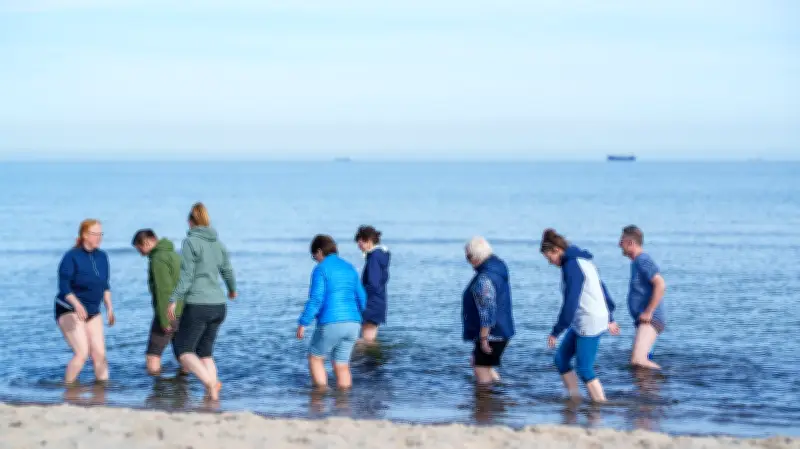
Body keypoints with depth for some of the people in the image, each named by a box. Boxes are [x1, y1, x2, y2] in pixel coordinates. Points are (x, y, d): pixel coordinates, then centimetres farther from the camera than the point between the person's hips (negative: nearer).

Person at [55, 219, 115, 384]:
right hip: (69, 311, -6)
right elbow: (64, 286, -21)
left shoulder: (102, 256, 3)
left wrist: (109, 308, 11)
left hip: (92, 312, 6)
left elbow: (105, 285, 15)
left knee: (99, 354, -1)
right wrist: (78, 305, -34)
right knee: (82, 353, -18)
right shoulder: (71, 257, -15)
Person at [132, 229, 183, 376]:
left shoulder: (158, 260, -14)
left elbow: (163, 291, -21)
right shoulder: (174, 255, 15)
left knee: (152, 354, -2)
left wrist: (164, 320, -21)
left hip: (169, 314, -9)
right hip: (183, 312, 9)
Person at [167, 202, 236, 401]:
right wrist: (232, 289, 42)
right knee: (205, 352, 15)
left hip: (198, 305, -7)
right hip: (218, 305, 7)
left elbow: (186, 275, -16)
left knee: (183, 350, 1)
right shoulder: (218, 243, 11)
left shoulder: (190, 242, -9)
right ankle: (212, 393, 4)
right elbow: (228, 272, 22)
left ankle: (210, 381, -20)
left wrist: (174, 300, -16)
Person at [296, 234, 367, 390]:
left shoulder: (321, 269, -5)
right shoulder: (349, 268, 15)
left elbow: (316, 300, -14)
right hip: (352, 324, 6)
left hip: (331, 324, -6)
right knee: (342, 366, 11)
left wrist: (303, 323, -10)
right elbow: (361, 298, 18)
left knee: (315, 358, 12)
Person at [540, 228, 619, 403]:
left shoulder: (571, 267, -18)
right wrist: (609, 319, 27)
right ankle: (575, 399, 14)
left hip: (590, 323, -10)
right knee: (561, 358, 12)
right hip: (582, 322, 10)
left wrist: (555, 332, -16)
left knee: (584, 369, -6)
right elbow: (602, 288, 20)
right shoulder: (582, 260, 13)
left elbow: (570, 303, -21)